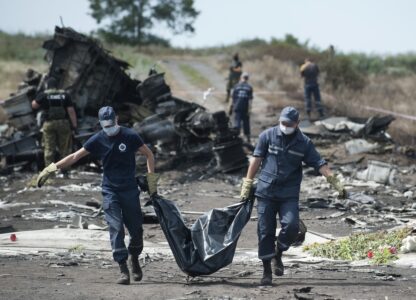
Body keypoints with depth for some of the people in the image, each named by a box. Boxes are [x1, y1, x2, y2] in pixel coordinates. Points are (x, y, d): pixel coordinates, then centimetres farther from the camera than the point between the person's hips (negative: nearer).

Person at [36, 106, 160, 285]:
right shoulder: (98, 140, -1)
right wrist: (52, 168, -3)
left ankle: (134, 260, 31)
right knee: (116, 228, -11)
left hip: (130, 190, 0)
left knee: (136, 229, 4)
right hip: (110, 191, 0)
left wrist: (151, 179, -1)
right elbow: (75, 156, 3)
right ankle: (123, 270, -13)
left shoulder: (130, 136, -6)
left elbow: (149, 155, 5)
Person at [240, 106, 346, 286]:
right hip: (266, 191, 0)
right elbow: (257, 159, 4)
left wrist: (335, 183, -10)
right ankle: (267, 272, 11)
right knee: (265, 231, 1)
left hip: (289, 195, 0)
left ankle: (278, 255, 8)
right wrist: (247, 184, 1)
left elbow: (320, 164, 0)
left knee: (291, 226, -20)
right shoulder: (268, 136, 1)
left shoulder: (304, 143, 3)